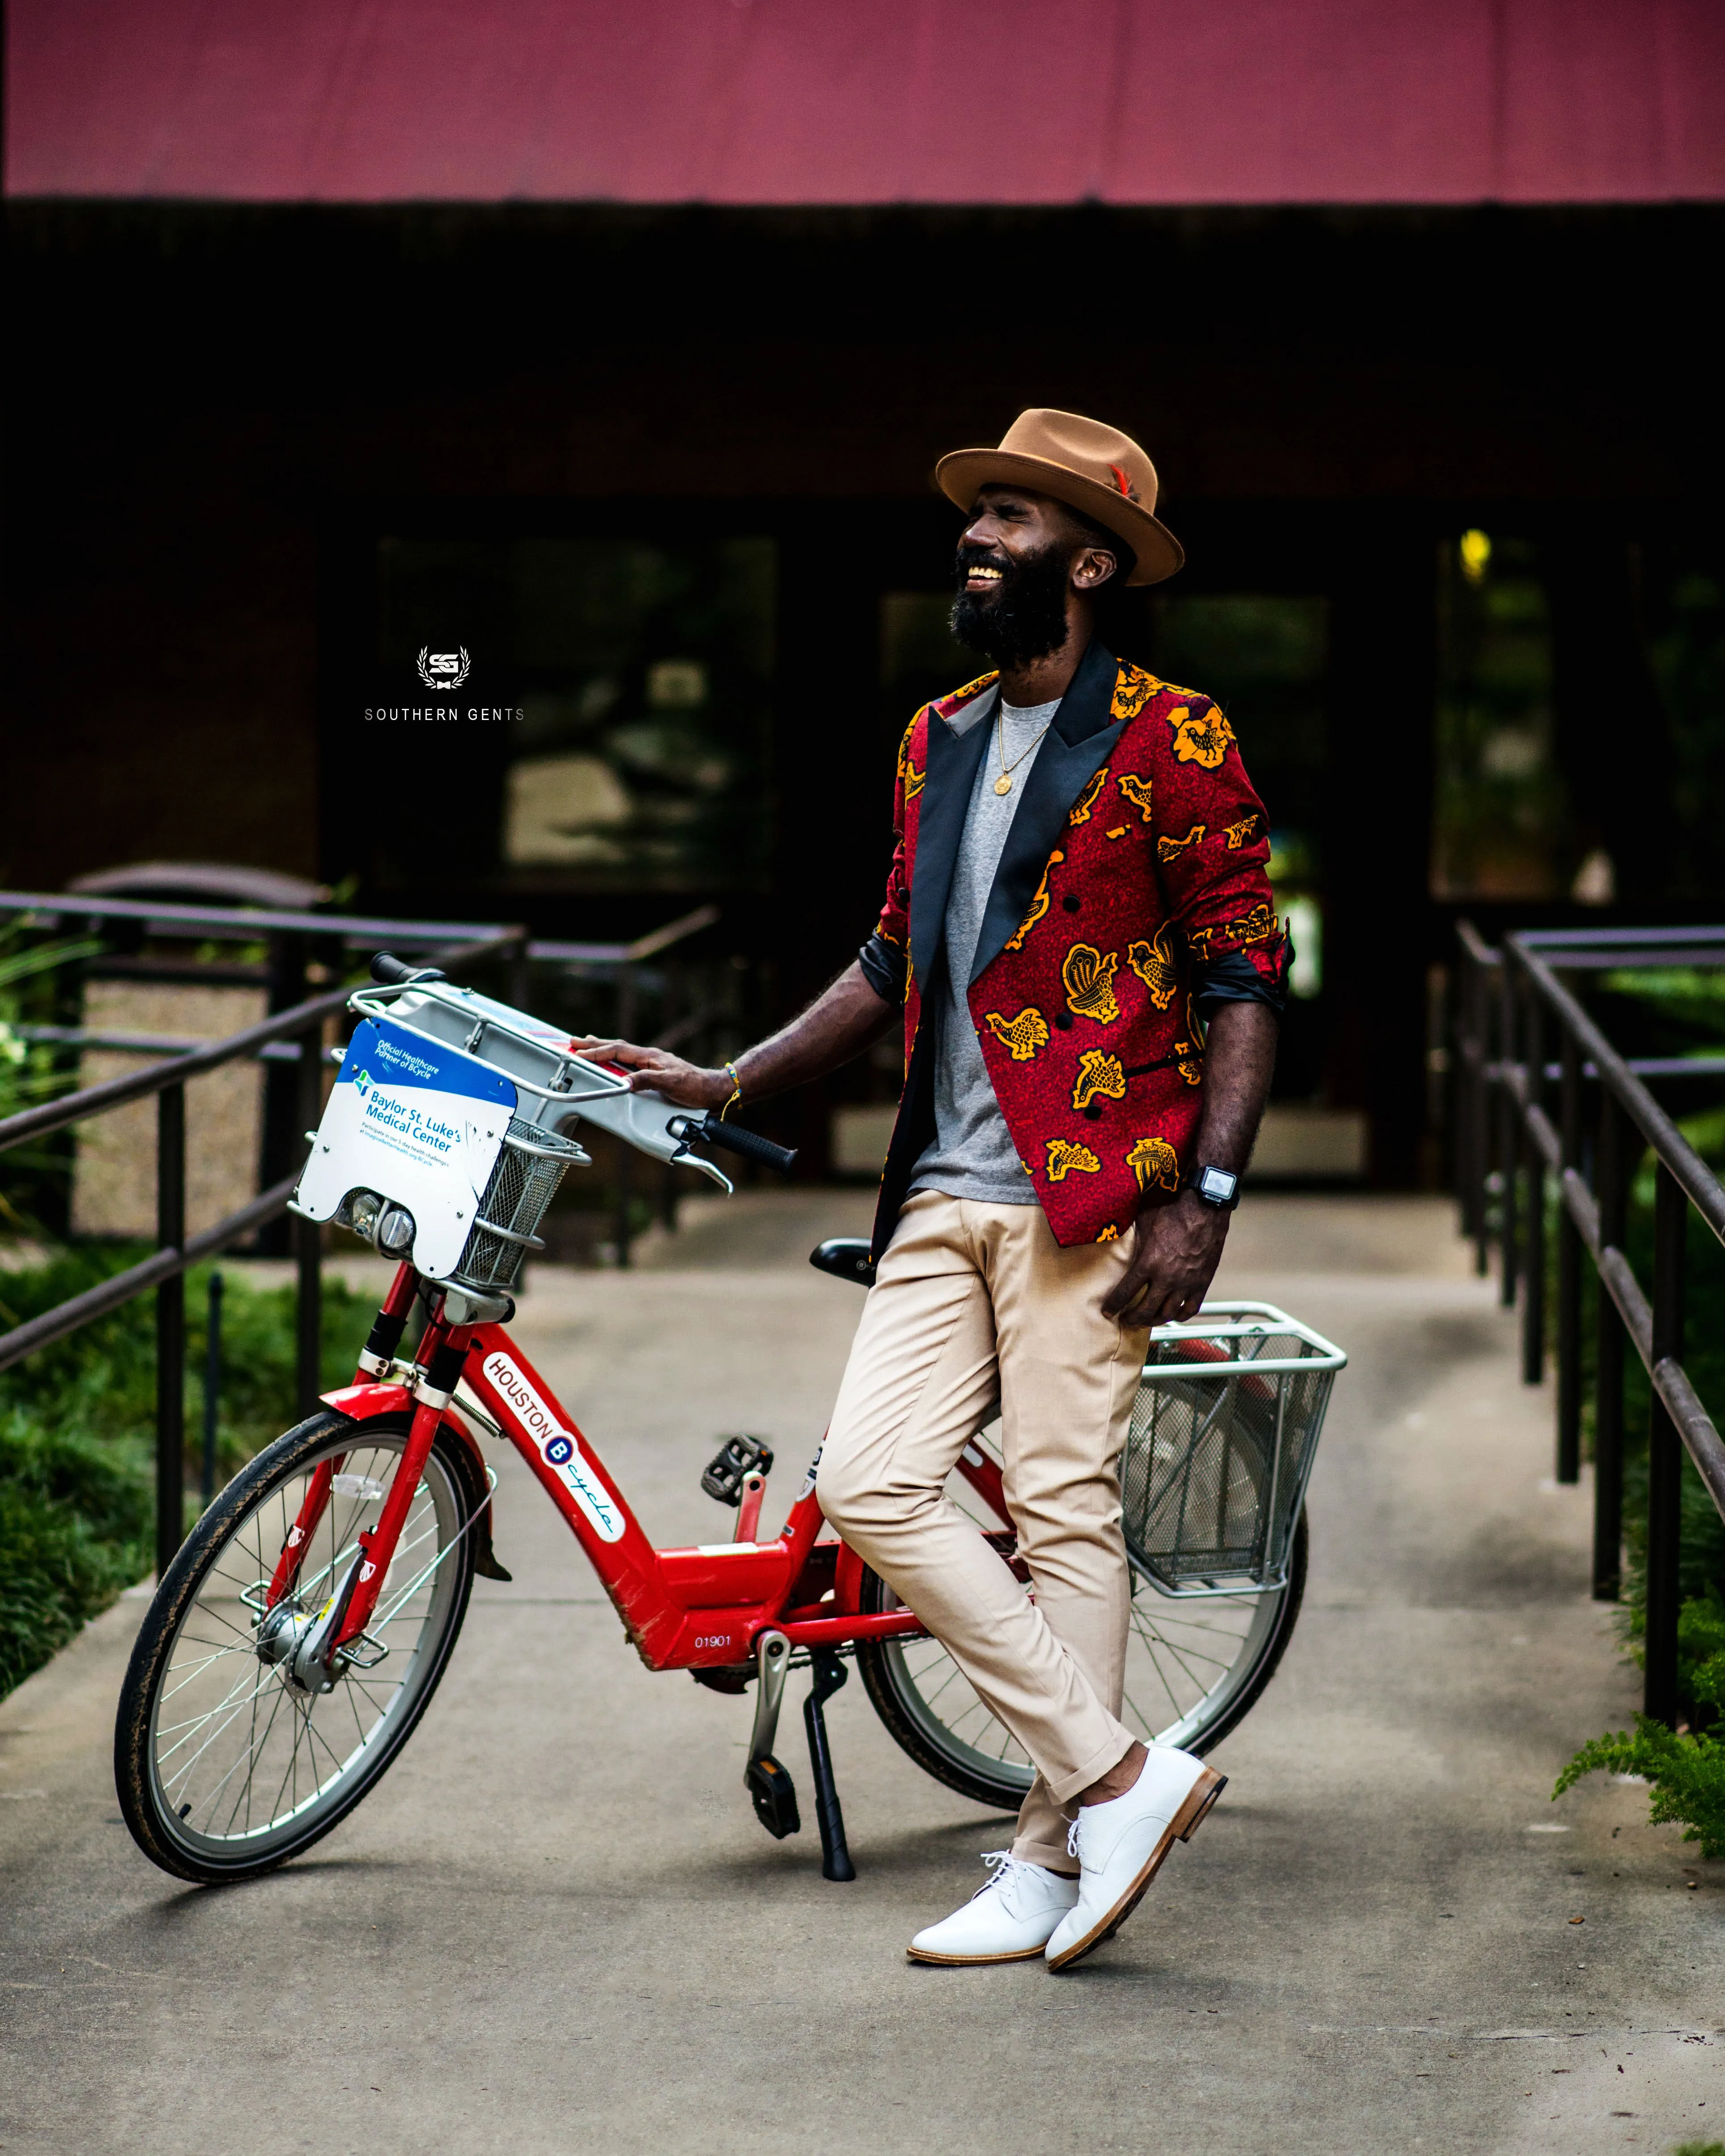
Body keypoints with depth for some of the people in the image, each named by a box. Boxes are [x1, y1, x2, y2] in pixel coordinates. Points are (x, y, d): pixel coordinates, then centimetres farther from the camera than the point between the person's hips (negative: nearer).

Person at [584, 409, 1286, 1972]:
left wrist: (1206, 1195, -13)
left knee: (1068, 1511, -6)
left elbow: (1246, 979, -5)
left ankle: (1051, 1861, 3)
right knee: (870, 1486, -4)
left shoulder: (1170, 743, -4)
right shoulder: (937, 743, 17)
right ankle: (1120, 1775, 1)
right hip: (941, 1193, 7)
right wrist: (726, 1086, 16)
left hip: (1088, 1190, -7)